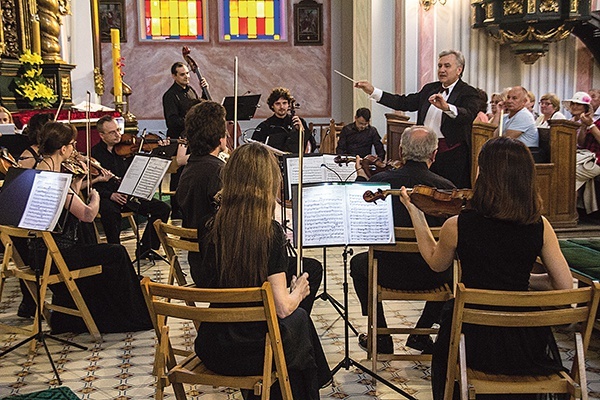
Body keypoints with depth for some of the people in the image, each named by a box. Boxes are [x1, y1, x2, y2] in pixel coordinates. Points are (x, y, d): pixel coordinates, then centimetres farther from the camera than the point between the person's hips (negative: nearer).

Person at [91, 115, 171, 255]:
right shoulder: (94, 153, -2)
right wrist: (110, 195, -21)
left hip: (129, 196, 5)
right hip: (106, 198, -4)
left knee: (163, 208, -11)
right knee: (110, 211, -39)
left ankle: (145, 248, -1)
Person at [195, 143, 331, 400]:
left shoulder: (207, 228, -7)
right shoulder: (270, 232, -20)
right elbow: (283, 308, -17)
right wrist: (298, 292, 2)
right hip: (252, 353, -4)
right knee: (299, 319, 28)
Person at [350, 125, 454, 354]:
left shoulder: (380, 180, -12)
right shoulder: (446, 187, -13)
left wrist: (360, 176, 20)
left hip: (390, 273, 0)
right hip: (432, 277, 0)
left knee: (358, 263, 33)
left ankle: (381, 338, 32)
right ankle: (422, 334, 34)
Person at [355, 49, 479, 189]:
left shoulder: (468, 93, -3)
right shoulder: (429, 89, 17)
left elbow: (469, 115, -22)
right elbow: (405, 102, 14)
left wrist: (446, 107, -41)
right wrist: (372, 91, 8)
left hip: (452, 154, -5)